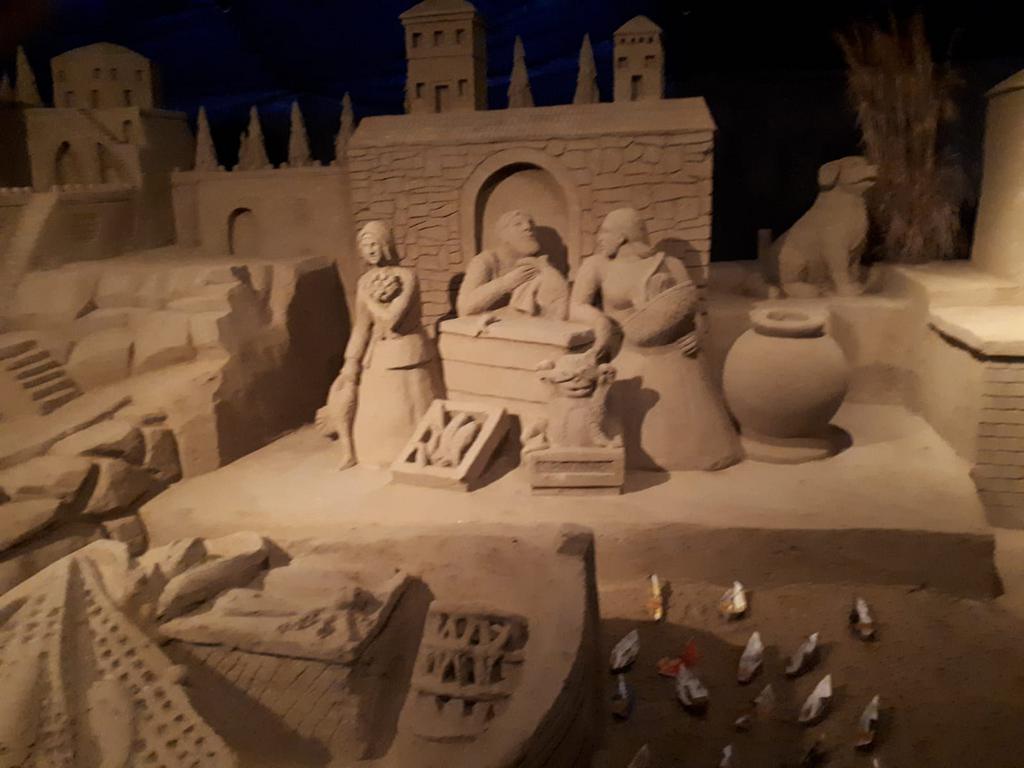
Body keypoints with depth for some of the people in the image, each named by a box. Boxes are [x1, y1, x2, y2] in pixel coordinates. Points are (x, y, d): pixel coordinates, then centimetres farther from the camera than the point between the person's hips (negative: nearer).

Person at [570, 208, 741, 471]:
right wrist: (600, 321, -23)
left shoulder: (670, 264, 9)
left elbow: (691, 307, 10)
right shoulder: (597, 265, 6)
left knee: (690, 432, -3)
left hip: (674, 356, 1)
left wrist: (695, 333, -9)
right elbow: (576, 308, -4)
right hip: (630, 358, -1)